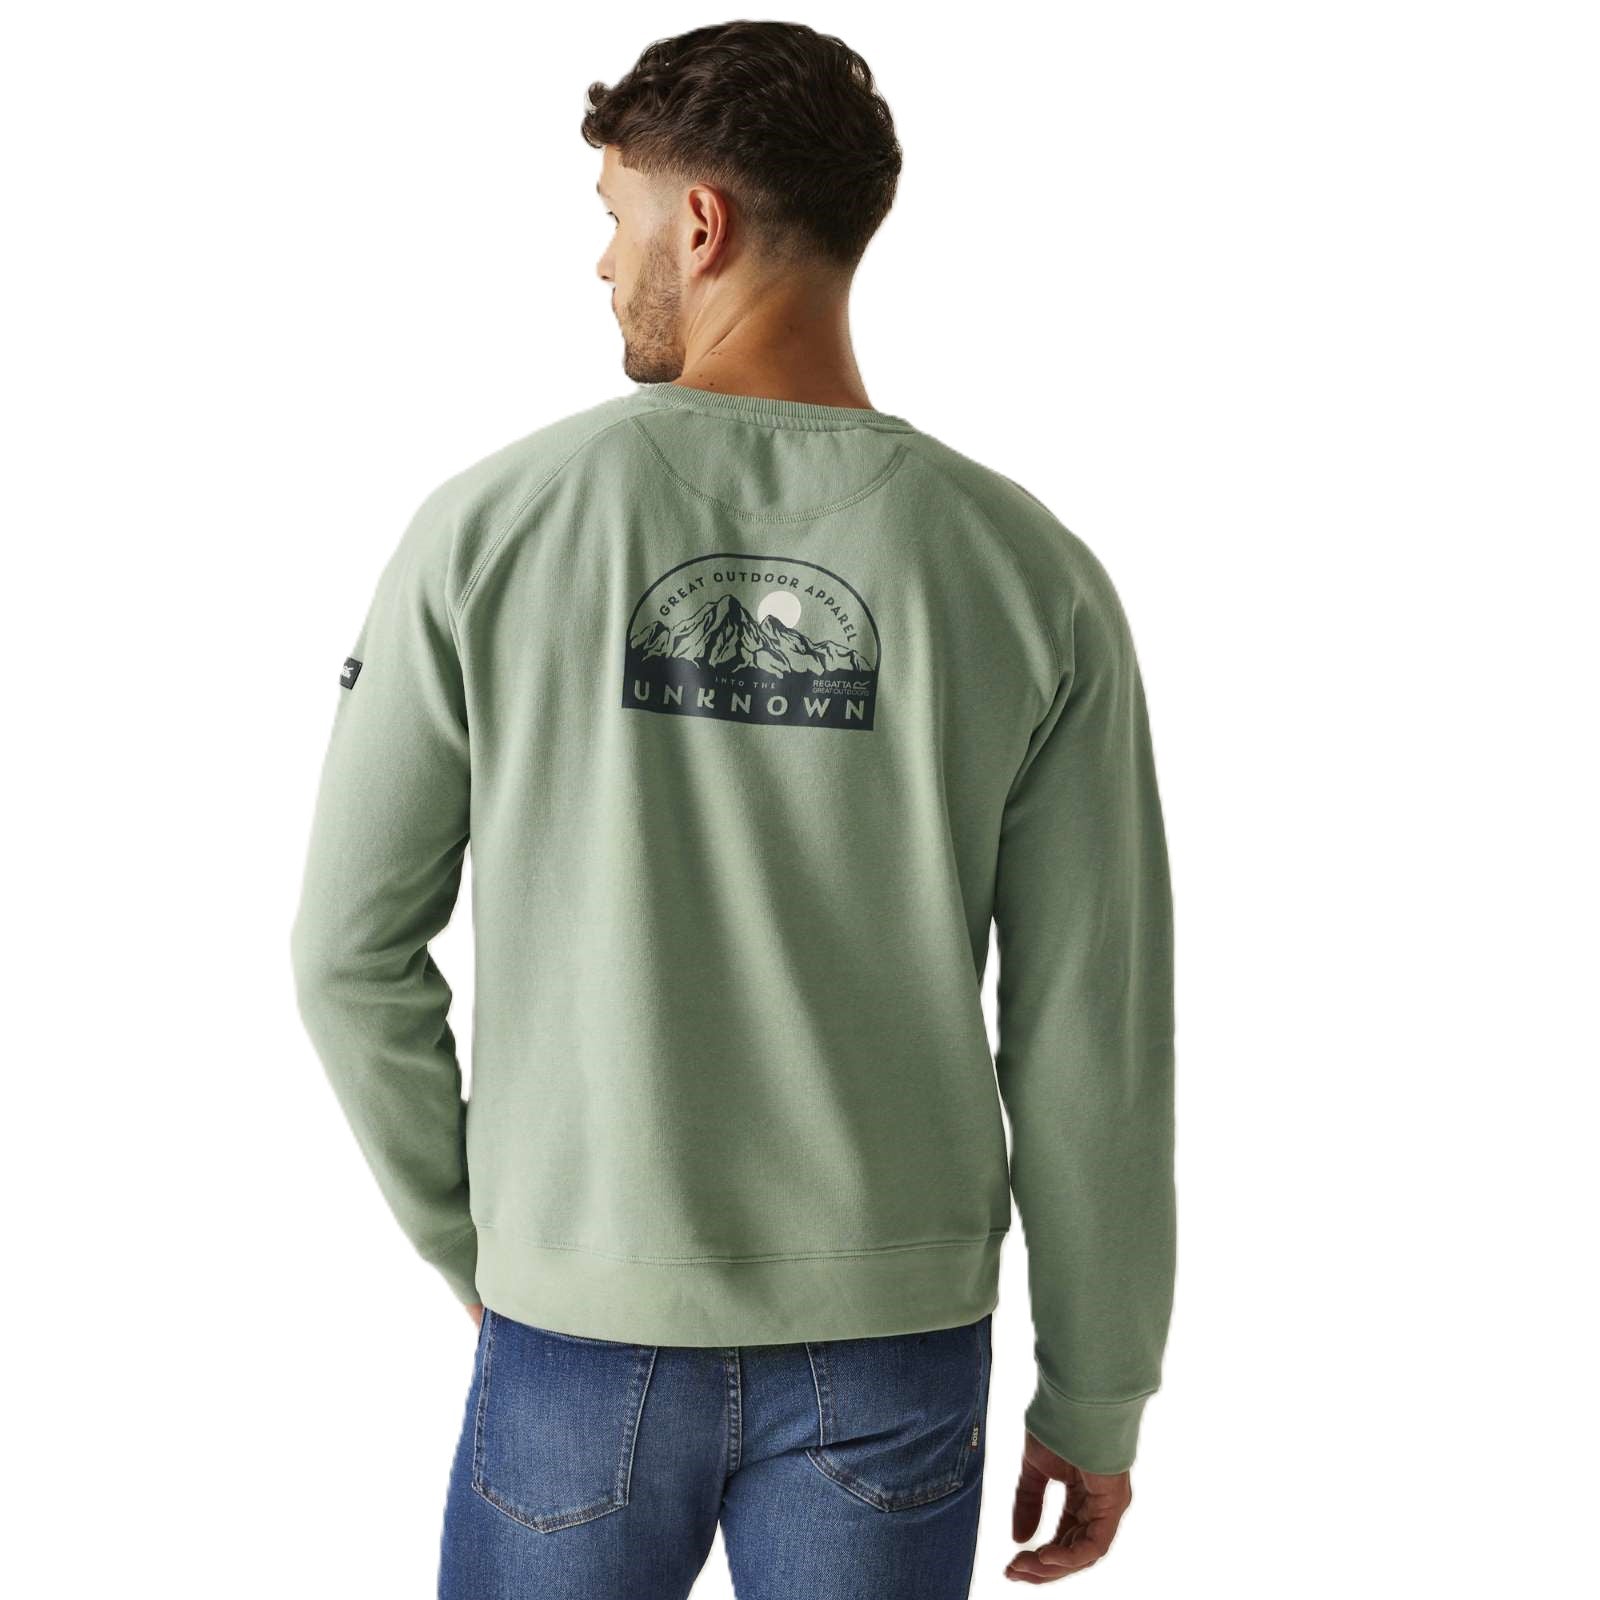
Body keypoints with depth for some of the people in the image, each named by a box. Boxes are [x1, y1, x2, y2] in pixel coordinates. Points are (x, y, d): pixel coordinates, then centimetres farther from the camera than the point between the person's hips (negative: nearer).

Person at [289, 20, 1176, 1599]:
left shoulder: (486, 529, -10)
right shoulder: (1034, 575, -9)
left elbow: (354, 947, -4)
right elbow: (1089, 1038, -7)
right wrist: (1098, 1398, 5)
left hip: (583, 1325, 0)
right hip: (892, 1347, 1)